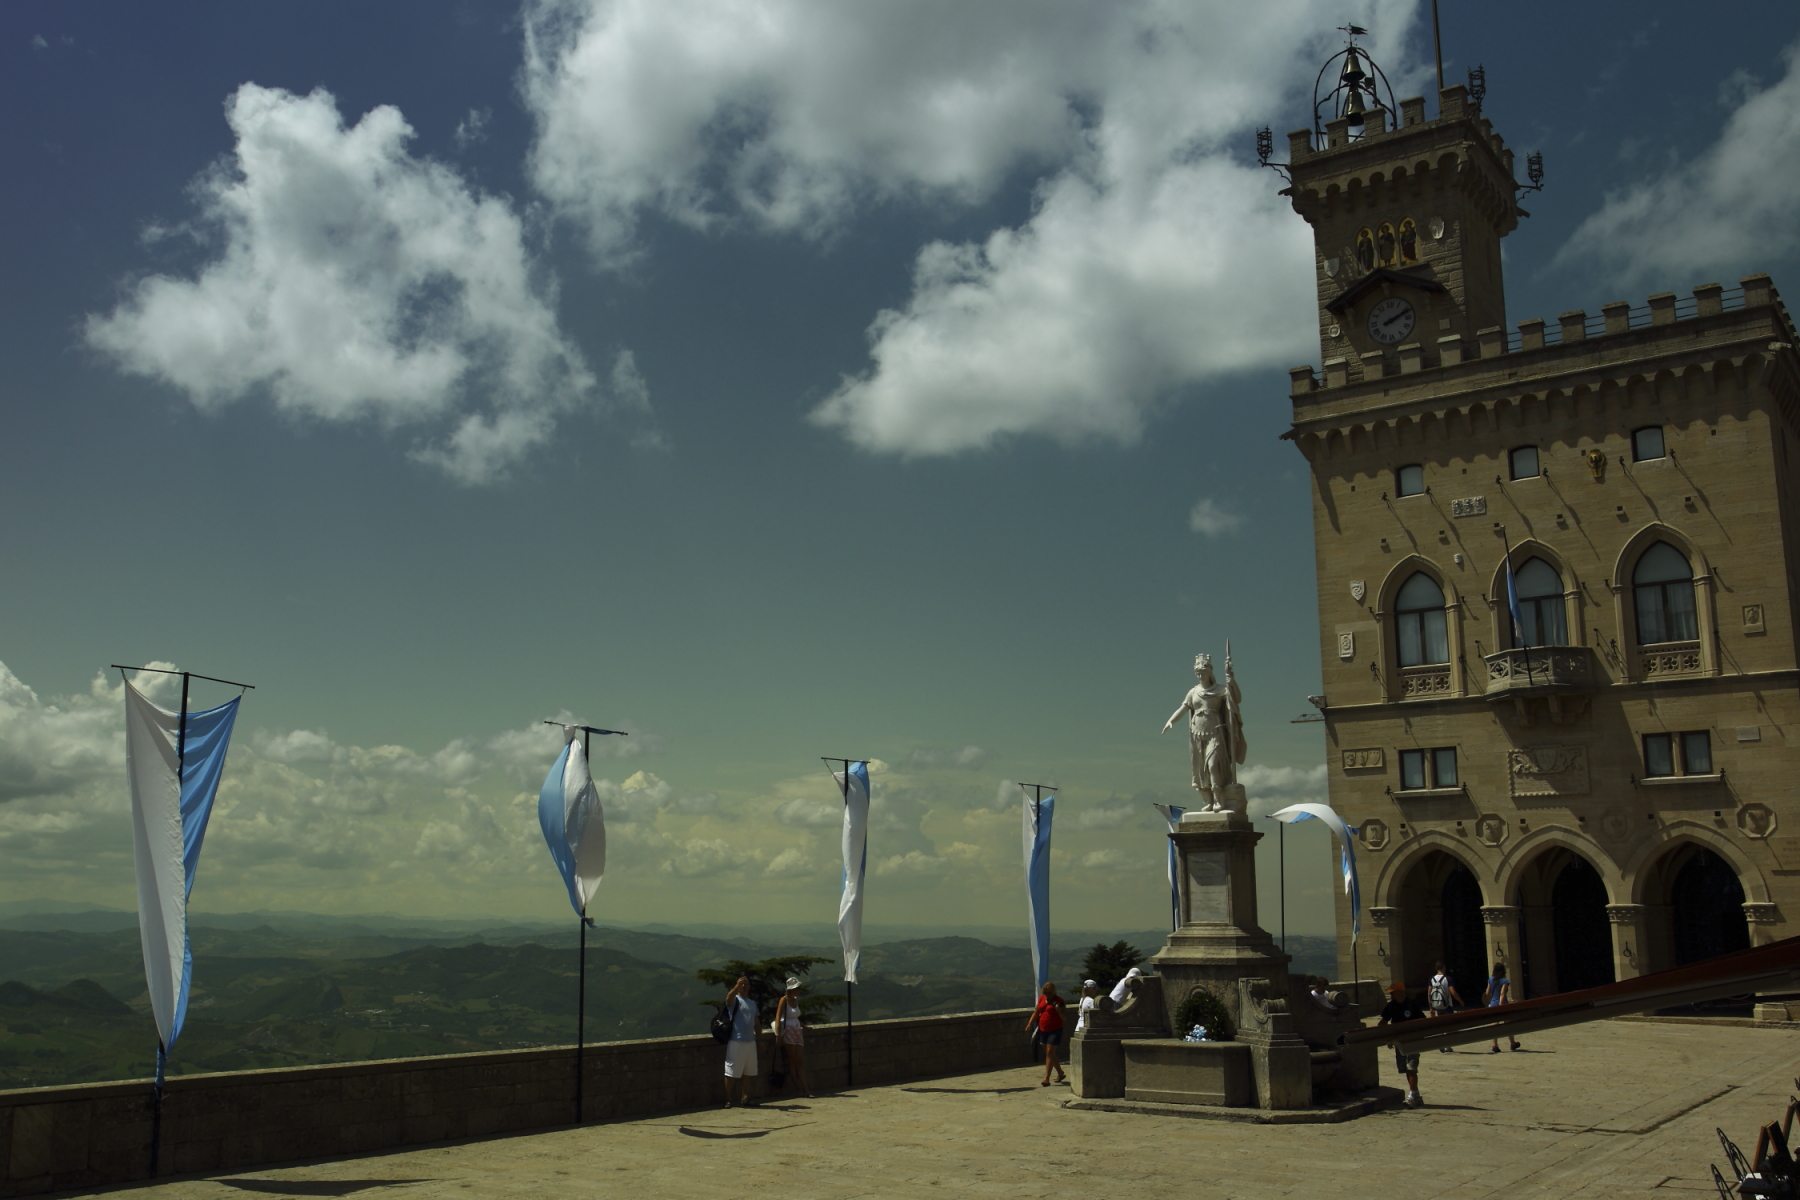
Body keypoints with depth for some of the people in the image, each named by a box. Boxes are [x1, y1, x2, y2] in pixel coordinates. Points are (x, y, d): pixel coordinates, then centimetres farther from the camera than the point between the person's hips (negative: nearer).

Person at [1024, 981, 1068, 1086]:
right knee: (1049, 1054, 14)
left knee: (1049, 1054, -10)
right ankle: (1060, 1073, 32)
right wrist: (1029, 1023, 2)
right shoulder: (1041, 998, 7)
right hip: (1043, 1030, 7)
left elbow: (1064, 1018, -8)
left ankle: (1046, 1079, -12)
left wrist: (1059, 1010, -27)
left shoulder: (1059, 1001, -9)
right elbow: (1036, 1012, 13)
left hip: (1055, 1030, -6)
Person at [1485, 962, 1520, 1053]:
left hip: (1492, 1005, 4)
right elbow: (1502, 994, -20)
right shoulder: (1505, 981, -11)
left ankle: (1495, 1045, -9)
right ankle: (1512, 1043, 29)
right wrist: (1501, 1005, -26)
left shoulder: (1490, 979, 5)